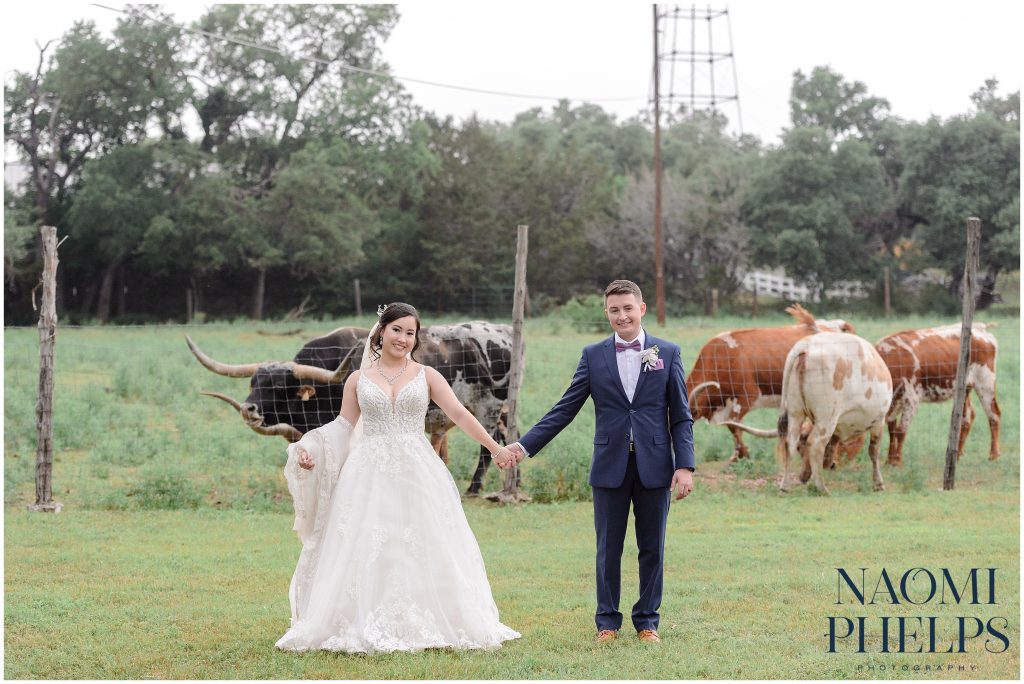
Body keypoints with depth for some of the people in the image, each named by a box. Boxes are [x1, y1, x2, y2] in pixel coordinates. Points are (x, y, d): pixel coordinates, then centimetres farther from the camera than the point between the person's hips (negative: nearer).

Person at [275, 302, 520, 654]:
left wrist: (495, 447, -7)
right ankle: (364, 627, 1)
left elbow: (460, 415, 1)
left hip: (416, 475, 0)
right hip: (370, 476, 0)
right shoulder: (359, 379, 8)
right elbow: (343, 426, 9)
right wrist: (308, 450, -5)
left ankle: (424, 624, 6)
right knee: (365, 553, -4)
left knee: (421, 551, -2)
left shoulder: (426, 376, 6)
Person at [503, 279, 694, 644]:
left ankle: (647, 620, 18)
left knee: (652, 547, 6)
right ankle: (607, 621, 15)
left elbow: (681, 416, 2)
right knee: (608, 549, 5)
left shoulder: (668, 353, 3)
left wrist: (685, 464, -7)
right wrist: (525, 445, -6)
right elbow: (564, 409, 3)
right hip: (610, 466, 0)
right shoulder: (594, 355, 4)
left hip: (654, 466, 0)